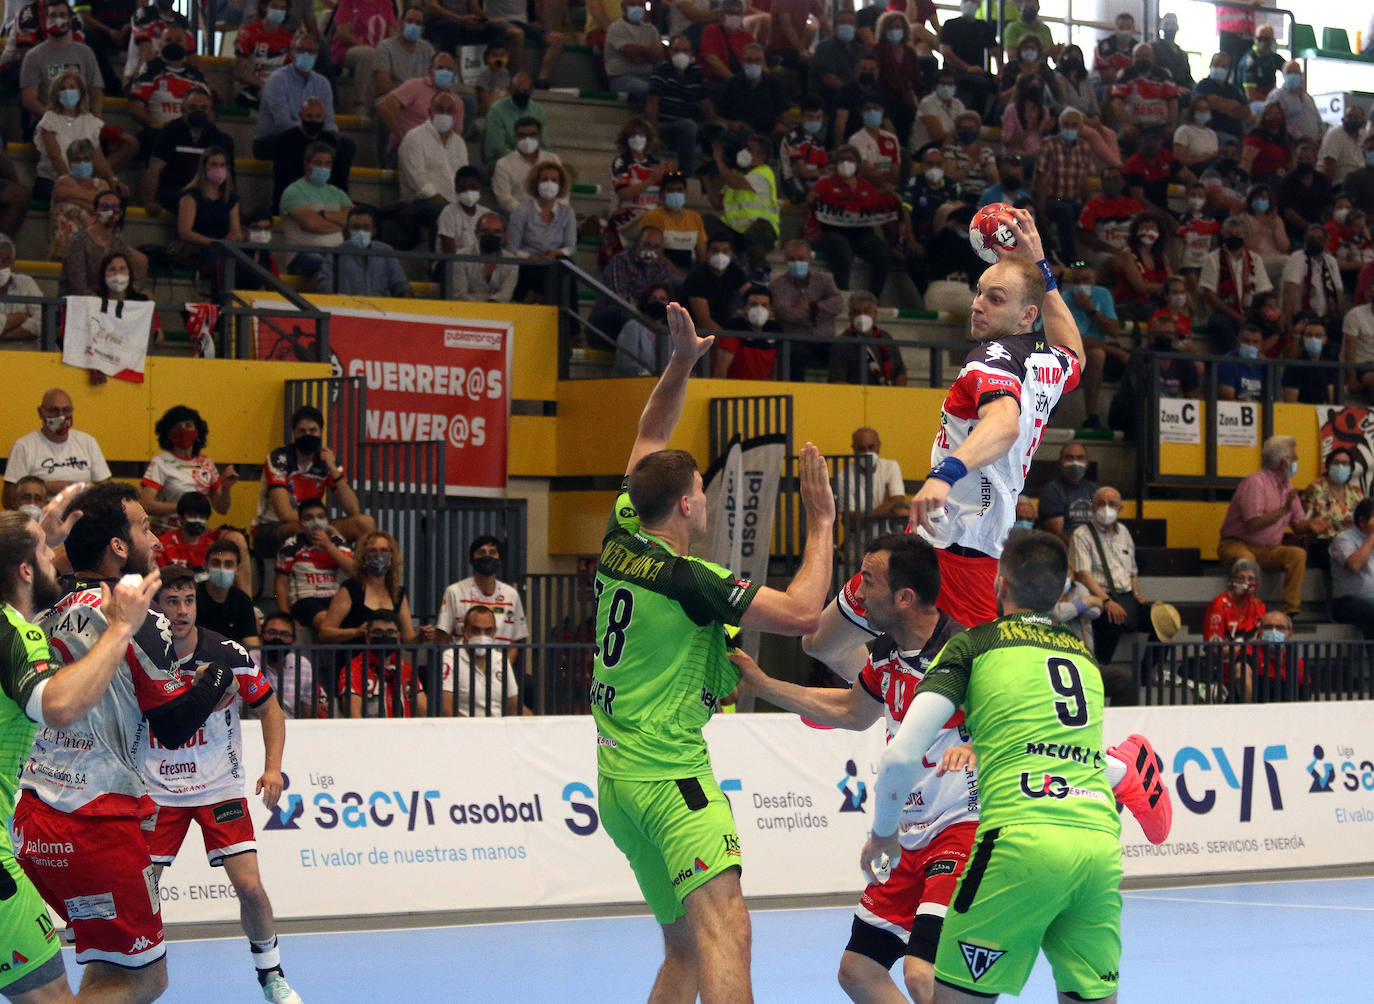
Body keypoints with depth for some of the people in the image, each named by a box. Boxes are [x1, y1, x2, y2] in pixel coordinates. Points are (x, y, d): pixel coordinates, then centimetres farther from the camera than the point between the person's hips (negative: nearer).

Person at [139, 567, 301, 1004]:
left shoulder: (227, 654, -10)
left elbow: (269, 709, 2)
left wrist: (273, 767, -9)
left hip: (220, 787, -1)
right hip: (156, 791, 1)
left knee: (249, 887, -10)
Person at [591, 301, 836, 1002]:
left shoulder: (620, 539, 7)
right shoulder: (690, 580, -14)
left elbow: (649, 440, 22)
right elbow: (802, 612, -15)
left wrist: (682, 362, 15)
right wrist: (821, 525, -6)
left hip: (618, 778, 9)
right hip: (670, 776, -9)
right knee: (724, 930, -24)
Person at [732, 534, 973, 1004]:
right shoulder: (887, 653, 7)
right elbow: (850, 712, 27)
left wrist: (977, 746, -48)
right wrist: (763, 685, 28)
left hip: (961, 828, -9)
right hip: (909, 837, 9)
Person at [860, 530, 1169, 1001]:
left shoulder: (973, 645, 10)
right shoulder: (1084, 654, 23)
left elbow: (901, 757, 2)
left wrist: (883, 832, 17)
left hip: (1021, 841, -4)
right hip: (1100, 843, 5)